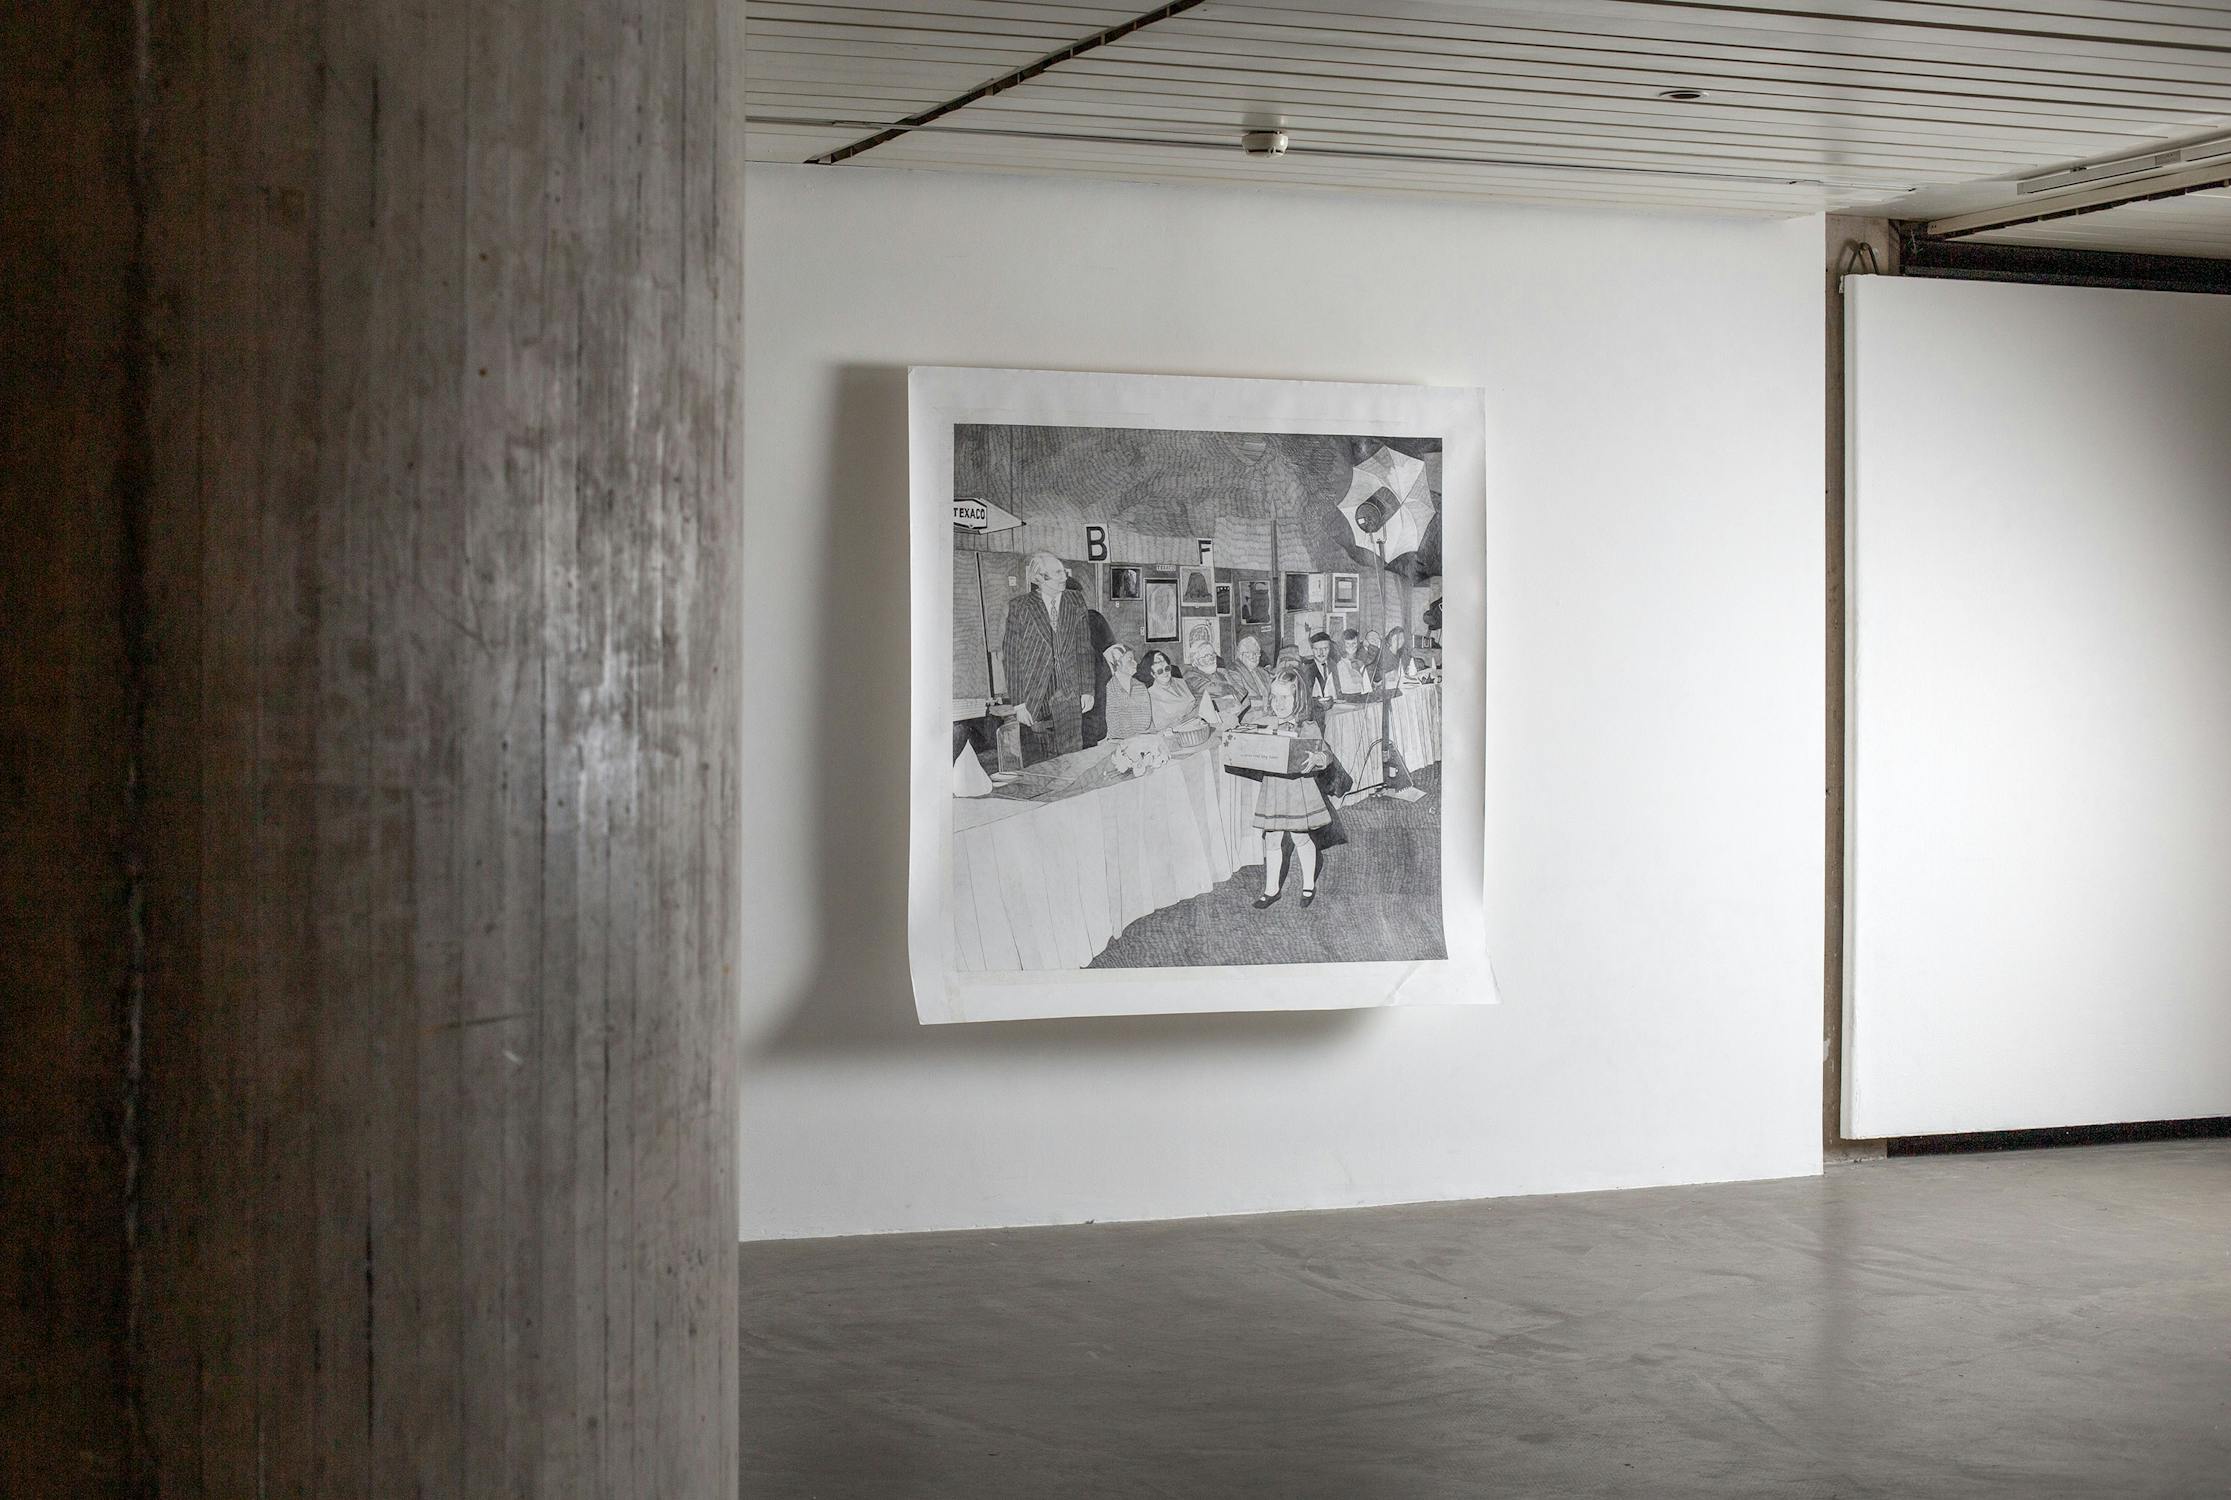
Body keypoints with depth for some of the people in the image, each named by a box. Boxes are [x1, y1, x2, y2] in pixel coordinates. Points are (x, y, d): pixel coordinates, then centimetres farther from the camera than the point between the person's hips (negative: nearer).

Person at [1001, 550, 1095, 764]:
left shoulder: (1075, 603, 8)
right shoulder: (1020, 608, -4)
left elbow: (1084, 648, 12)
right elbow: (1011, 658, -4)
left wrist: (1087, 690, 7)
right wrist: (1018, 703, -9)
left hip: (1068, 698, 3)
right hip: (1032, 698, -3)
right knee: (1036, 763, -1)